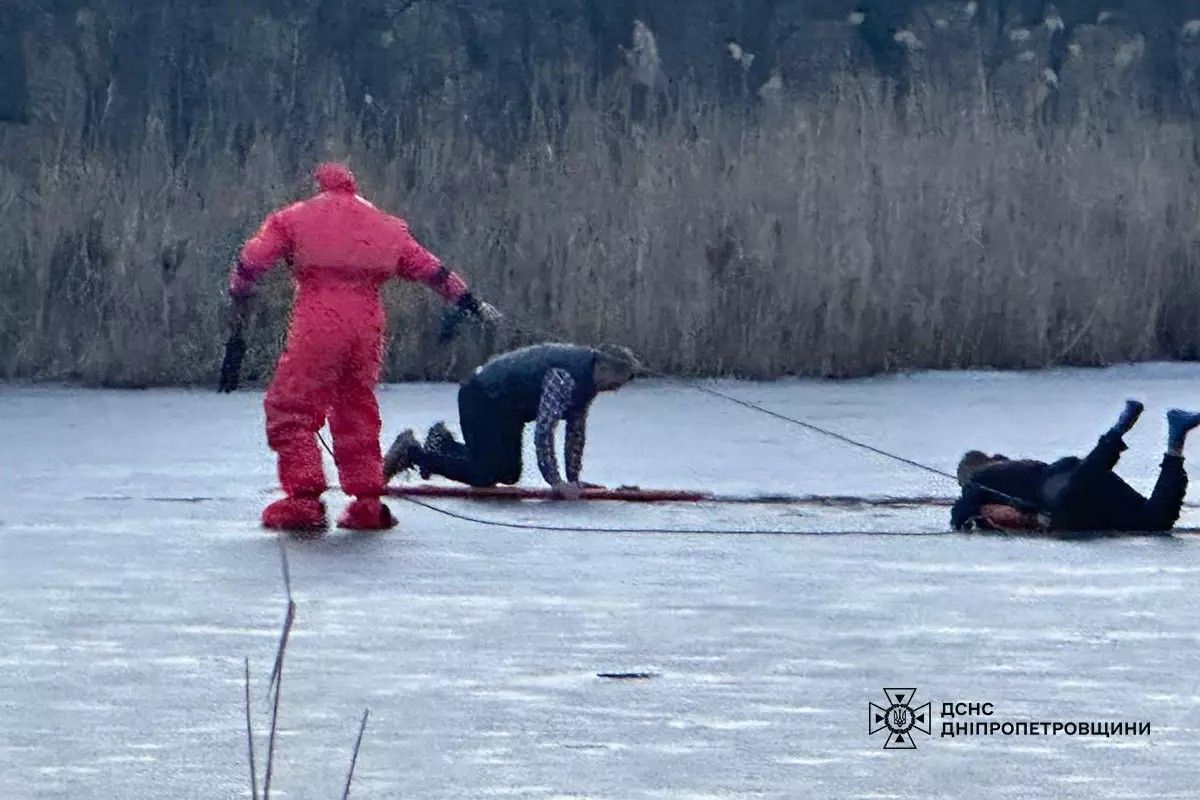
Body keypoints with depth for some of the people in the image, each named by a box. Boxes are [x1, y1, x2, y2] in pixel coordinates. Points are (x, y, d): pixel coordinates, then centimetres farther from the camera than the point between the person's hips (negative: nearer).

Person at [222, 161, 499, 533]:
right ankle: (368, 504, 12)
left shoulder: (294, 218, 11)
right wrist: (471, 303, 36)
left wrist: (238, 302, 18)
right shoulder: (387, 227, 21)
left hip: (318, 321, -4)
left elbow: (251, 262, 6)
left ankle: (303, 499, -11)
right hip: (369, 325, 4)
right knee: (357, 411, 16)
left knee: (291, 408, 1)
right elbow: (430, 269, 26)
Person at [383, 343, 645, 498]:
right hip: (480, 398, -10)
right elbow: (543, 429, -34)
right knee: (485, 475, -16)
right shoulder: (564, 376, -31)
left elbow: (577, 429, 8)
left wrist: (574, 479, 5)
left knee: (509, 474, 12)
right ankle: (410, 451, -2)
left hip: (507, 406, 10)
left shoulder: (590, 375, 0)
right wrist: (556, 482, -31)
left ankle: (444, 443, 29)